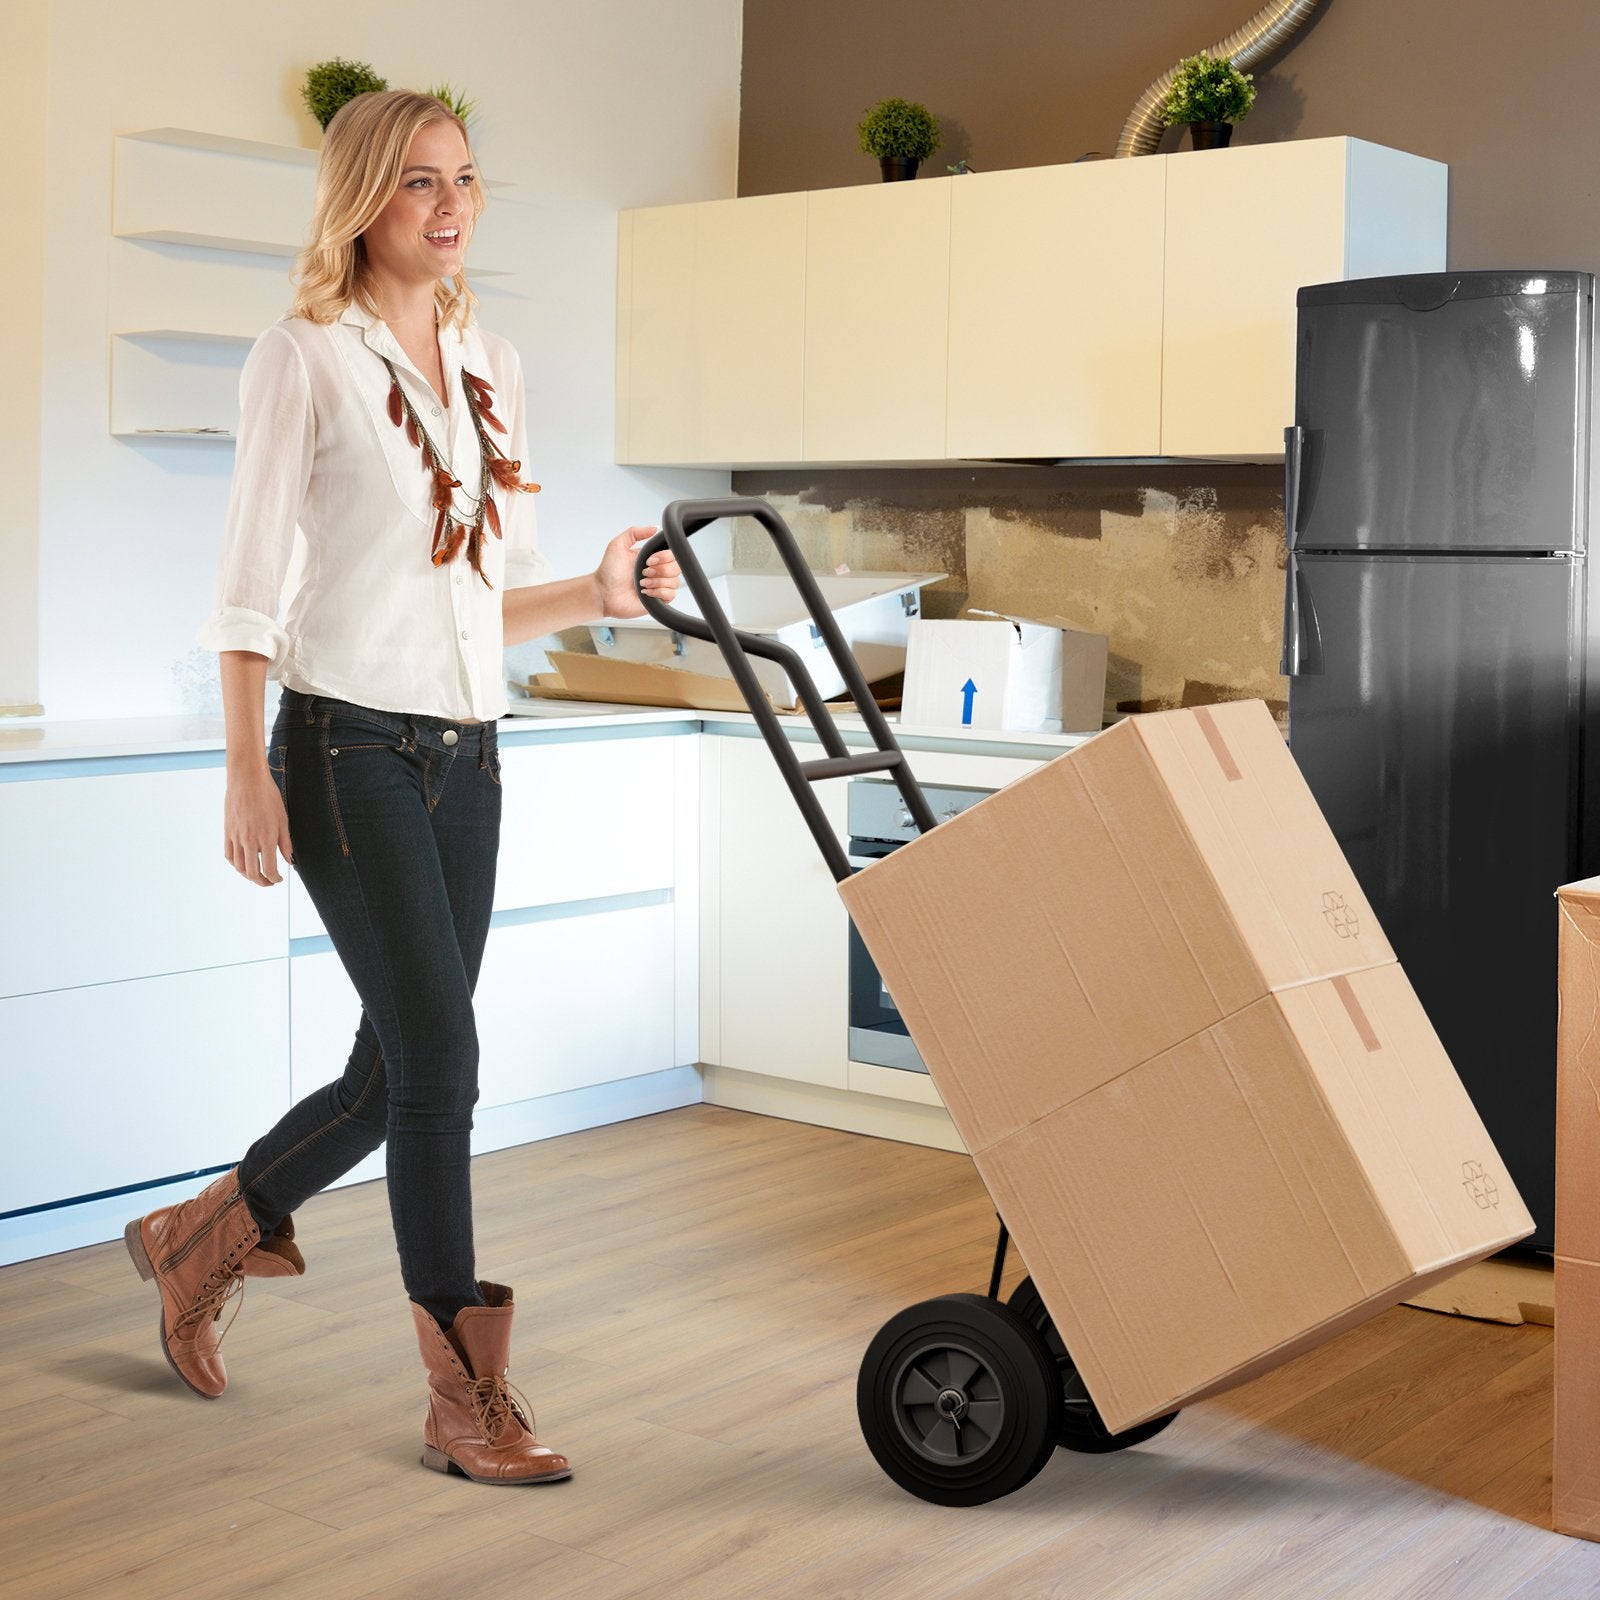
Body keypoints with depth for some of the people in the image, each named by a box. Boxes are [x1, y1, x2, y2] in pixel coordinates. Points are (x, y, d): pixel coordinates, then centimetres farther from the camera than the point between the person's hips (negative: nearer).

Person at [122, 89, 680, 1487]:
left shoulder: (494, 366, 14)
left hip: (467, 754, 7)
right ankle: (469, 1399, 3)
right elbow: (250, 585, -7)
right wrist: (248, 772, -14)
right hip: (350, 741, -7)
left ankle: (201, 1238, 36)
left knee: (398, 1074, 11)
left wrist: (602, 594, -2)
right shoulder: (305, 359, -4)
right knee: (439, 1056, -9)